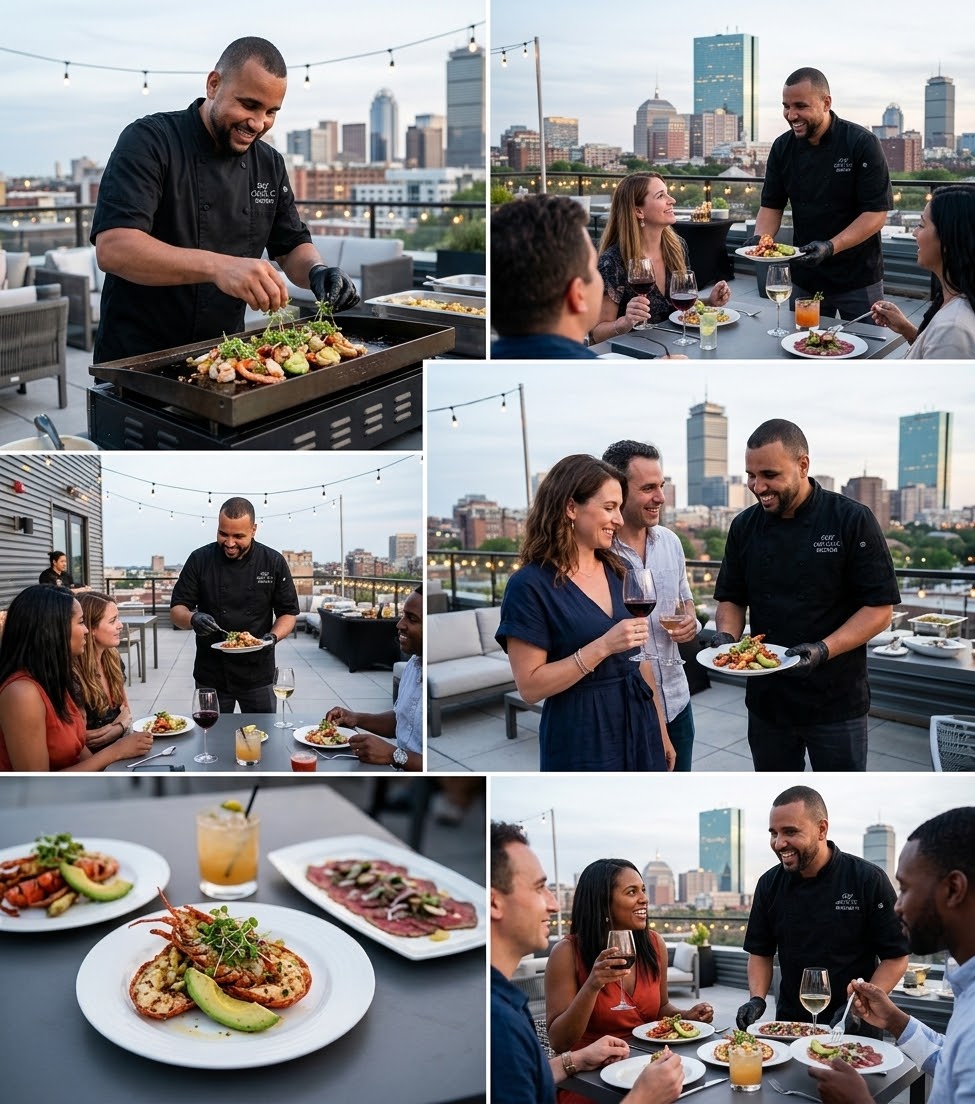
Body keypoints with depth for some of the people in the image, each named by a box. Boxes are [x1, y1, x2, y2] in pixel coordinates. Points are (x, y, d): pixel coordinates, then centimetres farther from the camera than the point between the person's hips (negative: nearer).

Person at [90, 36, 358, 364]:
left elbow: (292, 246, 14)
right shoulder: (149, 141, -14)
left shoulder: (269, 164, 5)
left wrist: (316, 271, -10)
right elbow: (113, 248, -27)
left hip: (224, 359, 5)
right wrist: (217, 267, -40)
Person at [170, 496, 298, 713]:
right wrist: (192, 619, -23)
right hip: (211, 673, 0)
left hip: (258, 673, 0)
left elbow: (288, 613, 2)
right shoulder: (200, 560, -3)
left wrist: (273, 637, -17)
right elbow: (177, 610, -1)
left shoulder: (274, 562, -3)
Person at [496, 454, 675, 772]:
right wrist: (602, 647, -24)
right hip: (581, 741, -6)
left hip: (639, 729, 6)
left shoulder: (617, 572, 6)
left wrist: (661, 731, 12)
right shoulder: (531, 585, -14)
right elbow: (530, 686, -17)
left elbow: (638, 659, 13)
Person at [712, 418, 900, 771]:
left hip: (835, 699, -4)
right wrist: (727, 636, -11)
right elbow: (731, 599, 10)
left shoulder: (852, 521, -11)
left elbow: (880, 609, -11)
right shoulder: (745, 527, 2)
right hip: (767, 698, 4)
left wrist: (824, 650, -25)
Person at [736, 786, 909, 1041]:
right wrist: (757, 999, -6)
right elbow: (760, 952, 11)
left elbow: (896, 958, -6)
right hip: (790, 1020, 3)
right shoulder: (770, 884, 2)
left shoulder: (869, 880, -9)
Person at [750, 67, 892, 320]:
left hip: (858, 279, -4)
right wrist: (760, 238, -15)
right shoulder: (783, 147, 1)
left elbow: (876, 213, -17)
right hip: (805, 279, 4)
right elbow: (771, 205, 6)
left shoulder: (862, 144, -14)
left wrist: (831, 247, -29)